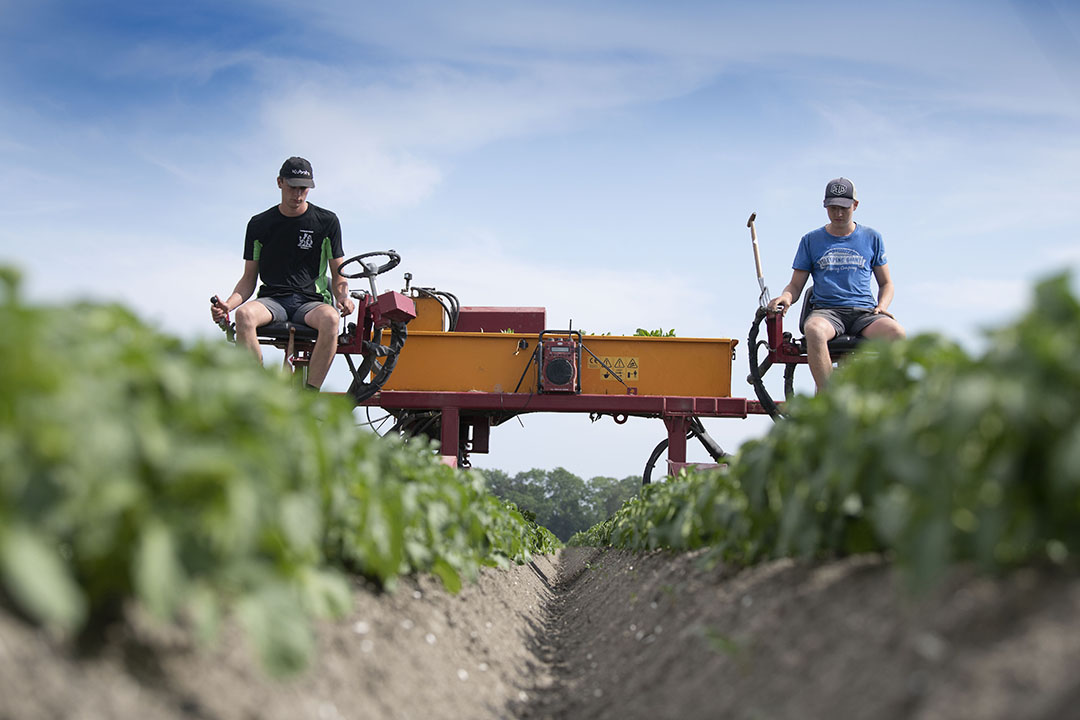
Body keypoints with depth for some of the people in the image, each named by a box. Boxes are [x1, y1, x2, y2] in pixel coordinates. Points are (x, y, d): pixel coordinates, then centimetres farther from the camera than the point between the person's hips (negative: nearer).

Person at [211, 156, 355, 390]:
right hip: (273, 299, 1)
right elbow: (249, 278, 12)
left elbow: (338, 275, 10)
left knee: (329, 318, -38)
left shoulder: (326, 221, 7)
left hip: (311, 301, -1)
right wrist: (228, 304, -7)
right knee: (244, 314, -35)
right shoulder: (260, 224, 10)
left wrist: (343, 296, -13)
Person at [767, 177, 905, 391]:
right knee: (814, 330, -40)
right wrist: (786, 297, -9)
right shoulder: (811, 240, 15)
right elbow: (796, 284, 15)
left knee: (896, 332, -34)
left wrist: (881, 307, -1)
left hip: (864, 311, 1)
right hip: (826, 310, -1)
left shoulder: (871, 237, 17)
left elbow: (886, 284, 21)